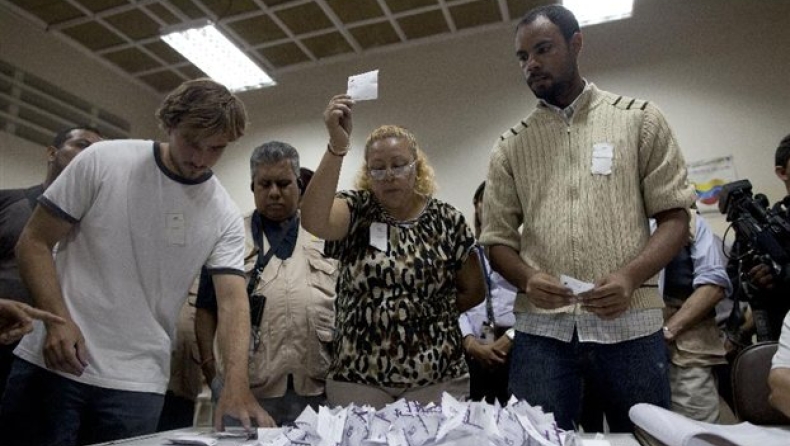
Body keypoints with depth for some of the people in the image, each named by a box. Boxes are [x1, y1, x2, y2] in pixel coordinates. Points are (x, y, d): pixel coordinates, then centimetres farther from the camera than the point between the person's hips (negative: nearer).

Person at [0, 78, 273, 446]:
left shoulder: (225, 217, -2)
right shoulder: (103, 161, -4)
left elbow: (232, 300, -9)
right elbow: (34, 242, -1)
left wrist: (237, 383, -24)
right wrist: (57, 319, -15)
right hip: (51, 363, 0)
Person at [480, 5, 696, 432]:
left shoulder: (639, 118, 7)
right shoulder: (509, 146, 10)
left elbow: (675, 216, 3)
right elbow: (498, 238, 8)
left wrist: (630, 276, -15)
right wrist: (527, 279, -13)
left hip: (629, 322, 0)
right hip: (540, 329, 1)